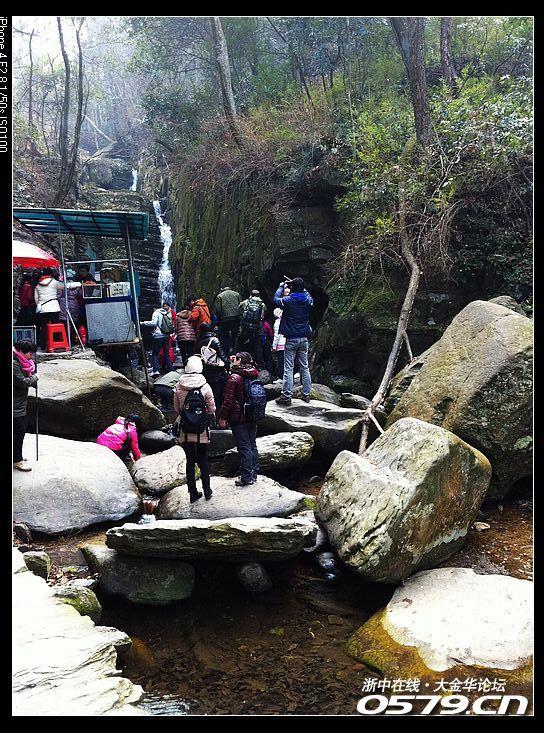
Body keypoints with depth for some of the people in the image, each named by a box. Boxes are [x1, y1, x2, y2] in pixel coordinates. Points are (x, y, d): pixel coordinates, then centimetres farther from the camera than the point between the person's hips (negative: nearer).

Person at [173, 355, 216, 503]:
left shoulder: (178, 387, -5)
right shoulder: (205, 387, -11)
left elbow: (176, 408, 6)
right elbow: (212, 409, -3)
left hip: (185, 431, 1)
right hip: (202, 431, -1)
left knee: (190, 461, 10)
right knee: (203, 460, 13)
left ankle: (193, 493, 15)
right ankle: (207, 491, 18)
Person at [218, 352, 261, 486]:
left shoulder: (234, 377, -17)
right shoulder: (254, 374, 2)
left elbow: (228, 400, -18)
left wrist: (223, 417, -8)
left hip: (238, 418, -7)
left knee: (243, 447, 0)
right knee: (252, 445, 16)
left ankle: (247, 477, 6)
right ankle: (254, 473, 25)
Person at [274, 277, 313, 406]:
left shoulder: (288, 300, -11)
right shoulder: (308, 300, -1)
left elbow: (276, 299, 10)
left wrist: (281, 287, 23)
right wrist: (300, 286, 31)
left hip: (291, 339, -4)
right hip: (304, 339, 4)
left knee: (288, 368, -3)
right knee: (305, 367, 10)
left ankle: (286, 396, -4)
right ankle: (306, 394, 15)